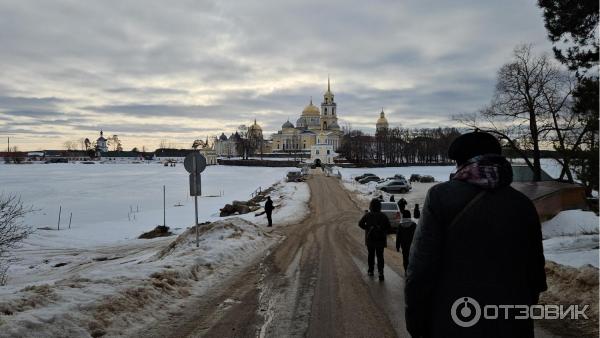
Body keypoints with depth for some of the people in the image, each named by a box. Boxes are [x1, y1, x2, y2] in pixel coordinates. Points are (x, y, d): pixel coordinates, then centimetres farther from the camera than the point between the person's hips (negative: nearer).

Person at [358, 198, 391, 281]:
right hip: (380, 239, 0)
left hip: (370, 239, 0)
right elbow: (388, 226, -6)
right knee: (380, 256, 3)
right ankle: (380, 272, -11)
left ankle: (371, 270, 23)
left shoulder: (367, 215, -6)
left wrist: (367, 228, -1)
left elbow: (360, 223, -12)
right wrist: (383, 232, 9)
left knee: (371, 255, 16)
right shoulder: (383, 216, -4)